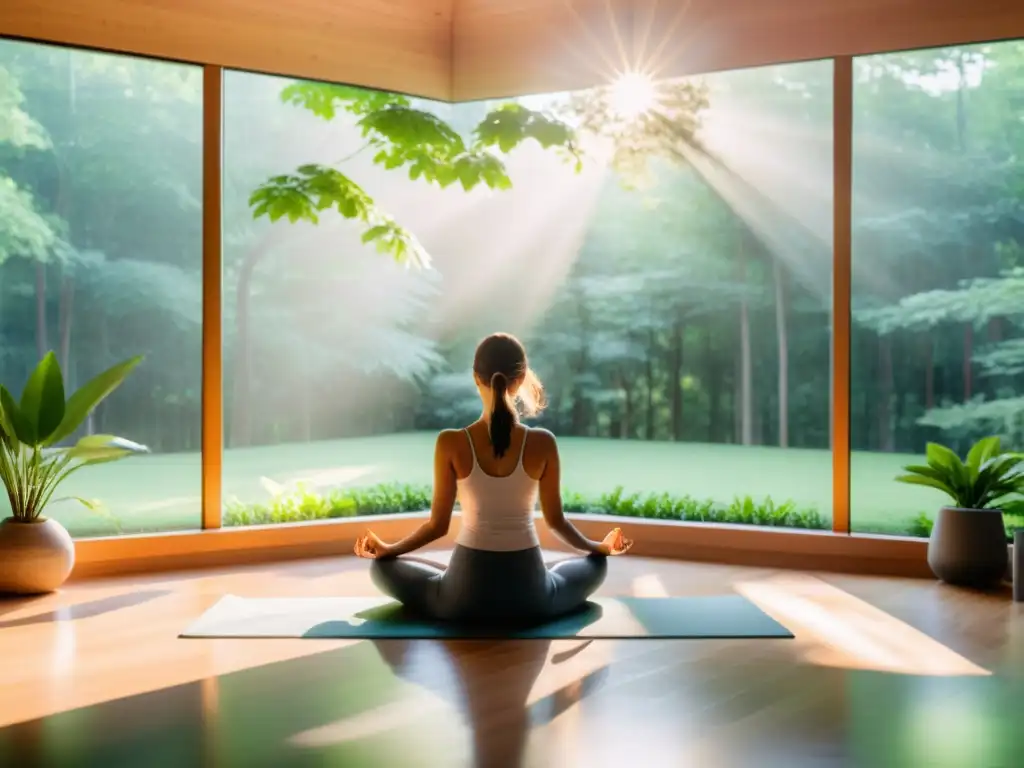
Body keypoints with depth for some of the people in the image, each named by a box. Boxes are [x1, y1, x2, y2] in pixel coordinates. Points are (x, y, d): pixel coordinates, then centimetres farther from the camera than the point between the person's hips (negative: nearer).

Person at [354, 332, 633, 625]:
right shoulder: (542, 443, -9)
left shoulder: (451, 443, -11)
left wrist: (387, 548, 15)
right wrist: (600, 546, 22)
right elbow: (556, 520, 3)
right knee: (596, 564, 32)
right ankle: (530, 600, 19)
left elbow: (438, 525, -3)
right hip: (529, 594, 2)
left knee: (383, 567, 24)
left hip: (466, 594, -1)